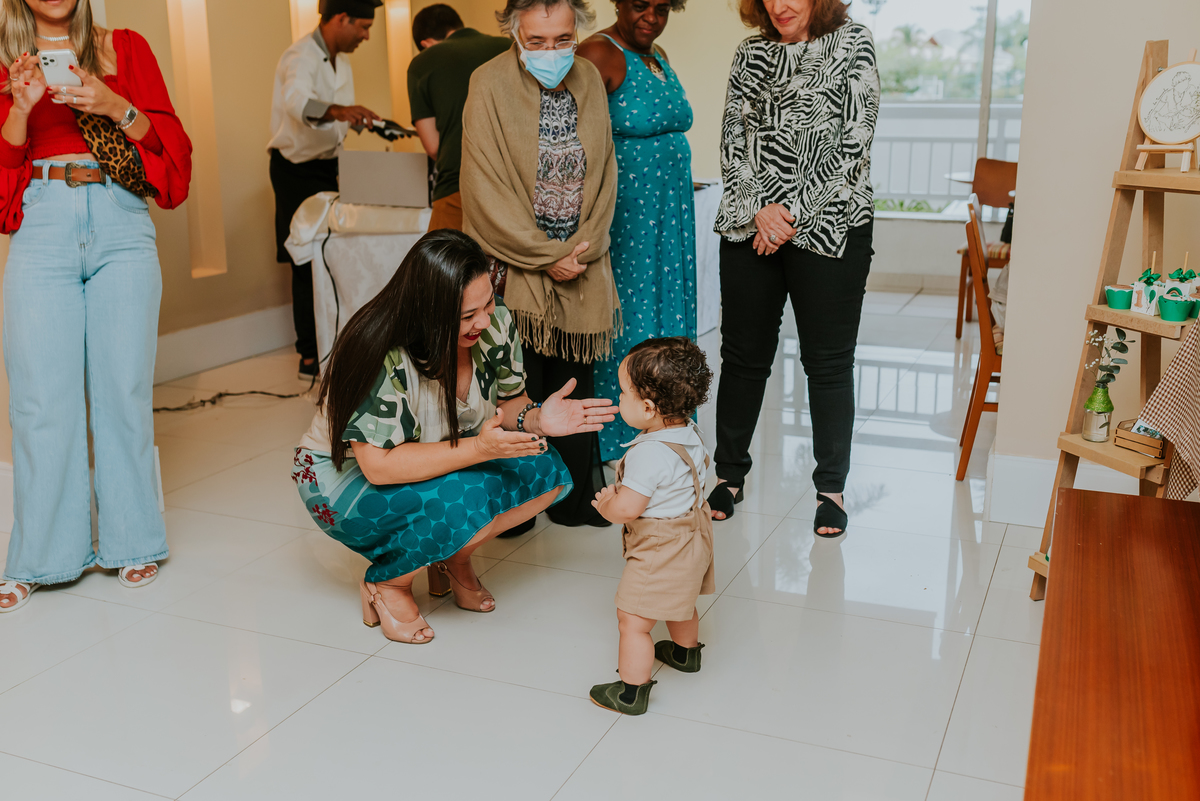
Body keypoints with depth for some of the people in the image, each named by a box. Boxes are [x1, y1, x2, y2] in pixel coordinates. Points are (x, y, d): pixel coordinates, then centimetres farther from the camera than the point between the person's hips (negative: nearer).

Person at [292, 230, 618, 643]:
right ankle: (387, 584, -6)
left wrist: (535, 419, -24)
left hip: (444, 467, 6)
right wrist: (477, 448, -40)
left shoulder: (496, 324, -15)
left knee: (546, 473, -18)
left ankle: (452, 557, 5)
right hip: (347, 479, -6)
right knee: (467, 501, -35)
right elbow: (380, 465, -33)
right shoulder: (380, 356, -32)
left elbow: (507, 401, -1)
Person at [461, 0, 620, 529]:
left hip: (580, 266, 4)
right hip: (515, 264, -4)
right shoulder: (490, 84, -8)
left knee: (574, 384, 8)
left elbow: (604, 174, 9)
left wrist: (581, 248, -4)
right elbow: (486, 188, -11)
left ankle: (575, 499, 21)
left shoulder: (589, 80, 6)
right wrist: (546, 256, -12)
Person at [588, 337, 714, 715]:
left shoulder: (650, 454, -32)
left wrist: (605, 503, -8)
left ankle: (632, 692, 12)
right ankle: (685, 652, 55)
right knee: (680, 602, 33)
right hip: (692, 537, 10)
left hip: (662, 552, -10)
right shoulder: (690, 433, -2)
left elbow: (627, 509, -33)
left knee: (633, 621, 2)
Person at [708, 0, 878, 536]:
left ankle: (831, 487, 16)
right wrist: (757, 209, -9)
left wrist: (792, 211, -13)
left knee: (828, 361, 2)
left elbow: (852, 141, -7)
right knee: (743, 355, 8)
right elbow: (732, 138, 6)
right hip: (750, 226, 3)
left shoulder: (852, 44, 3)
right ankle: (730, 474, 23)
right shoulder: (751, 54, 13)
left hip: (828, 226, -3)